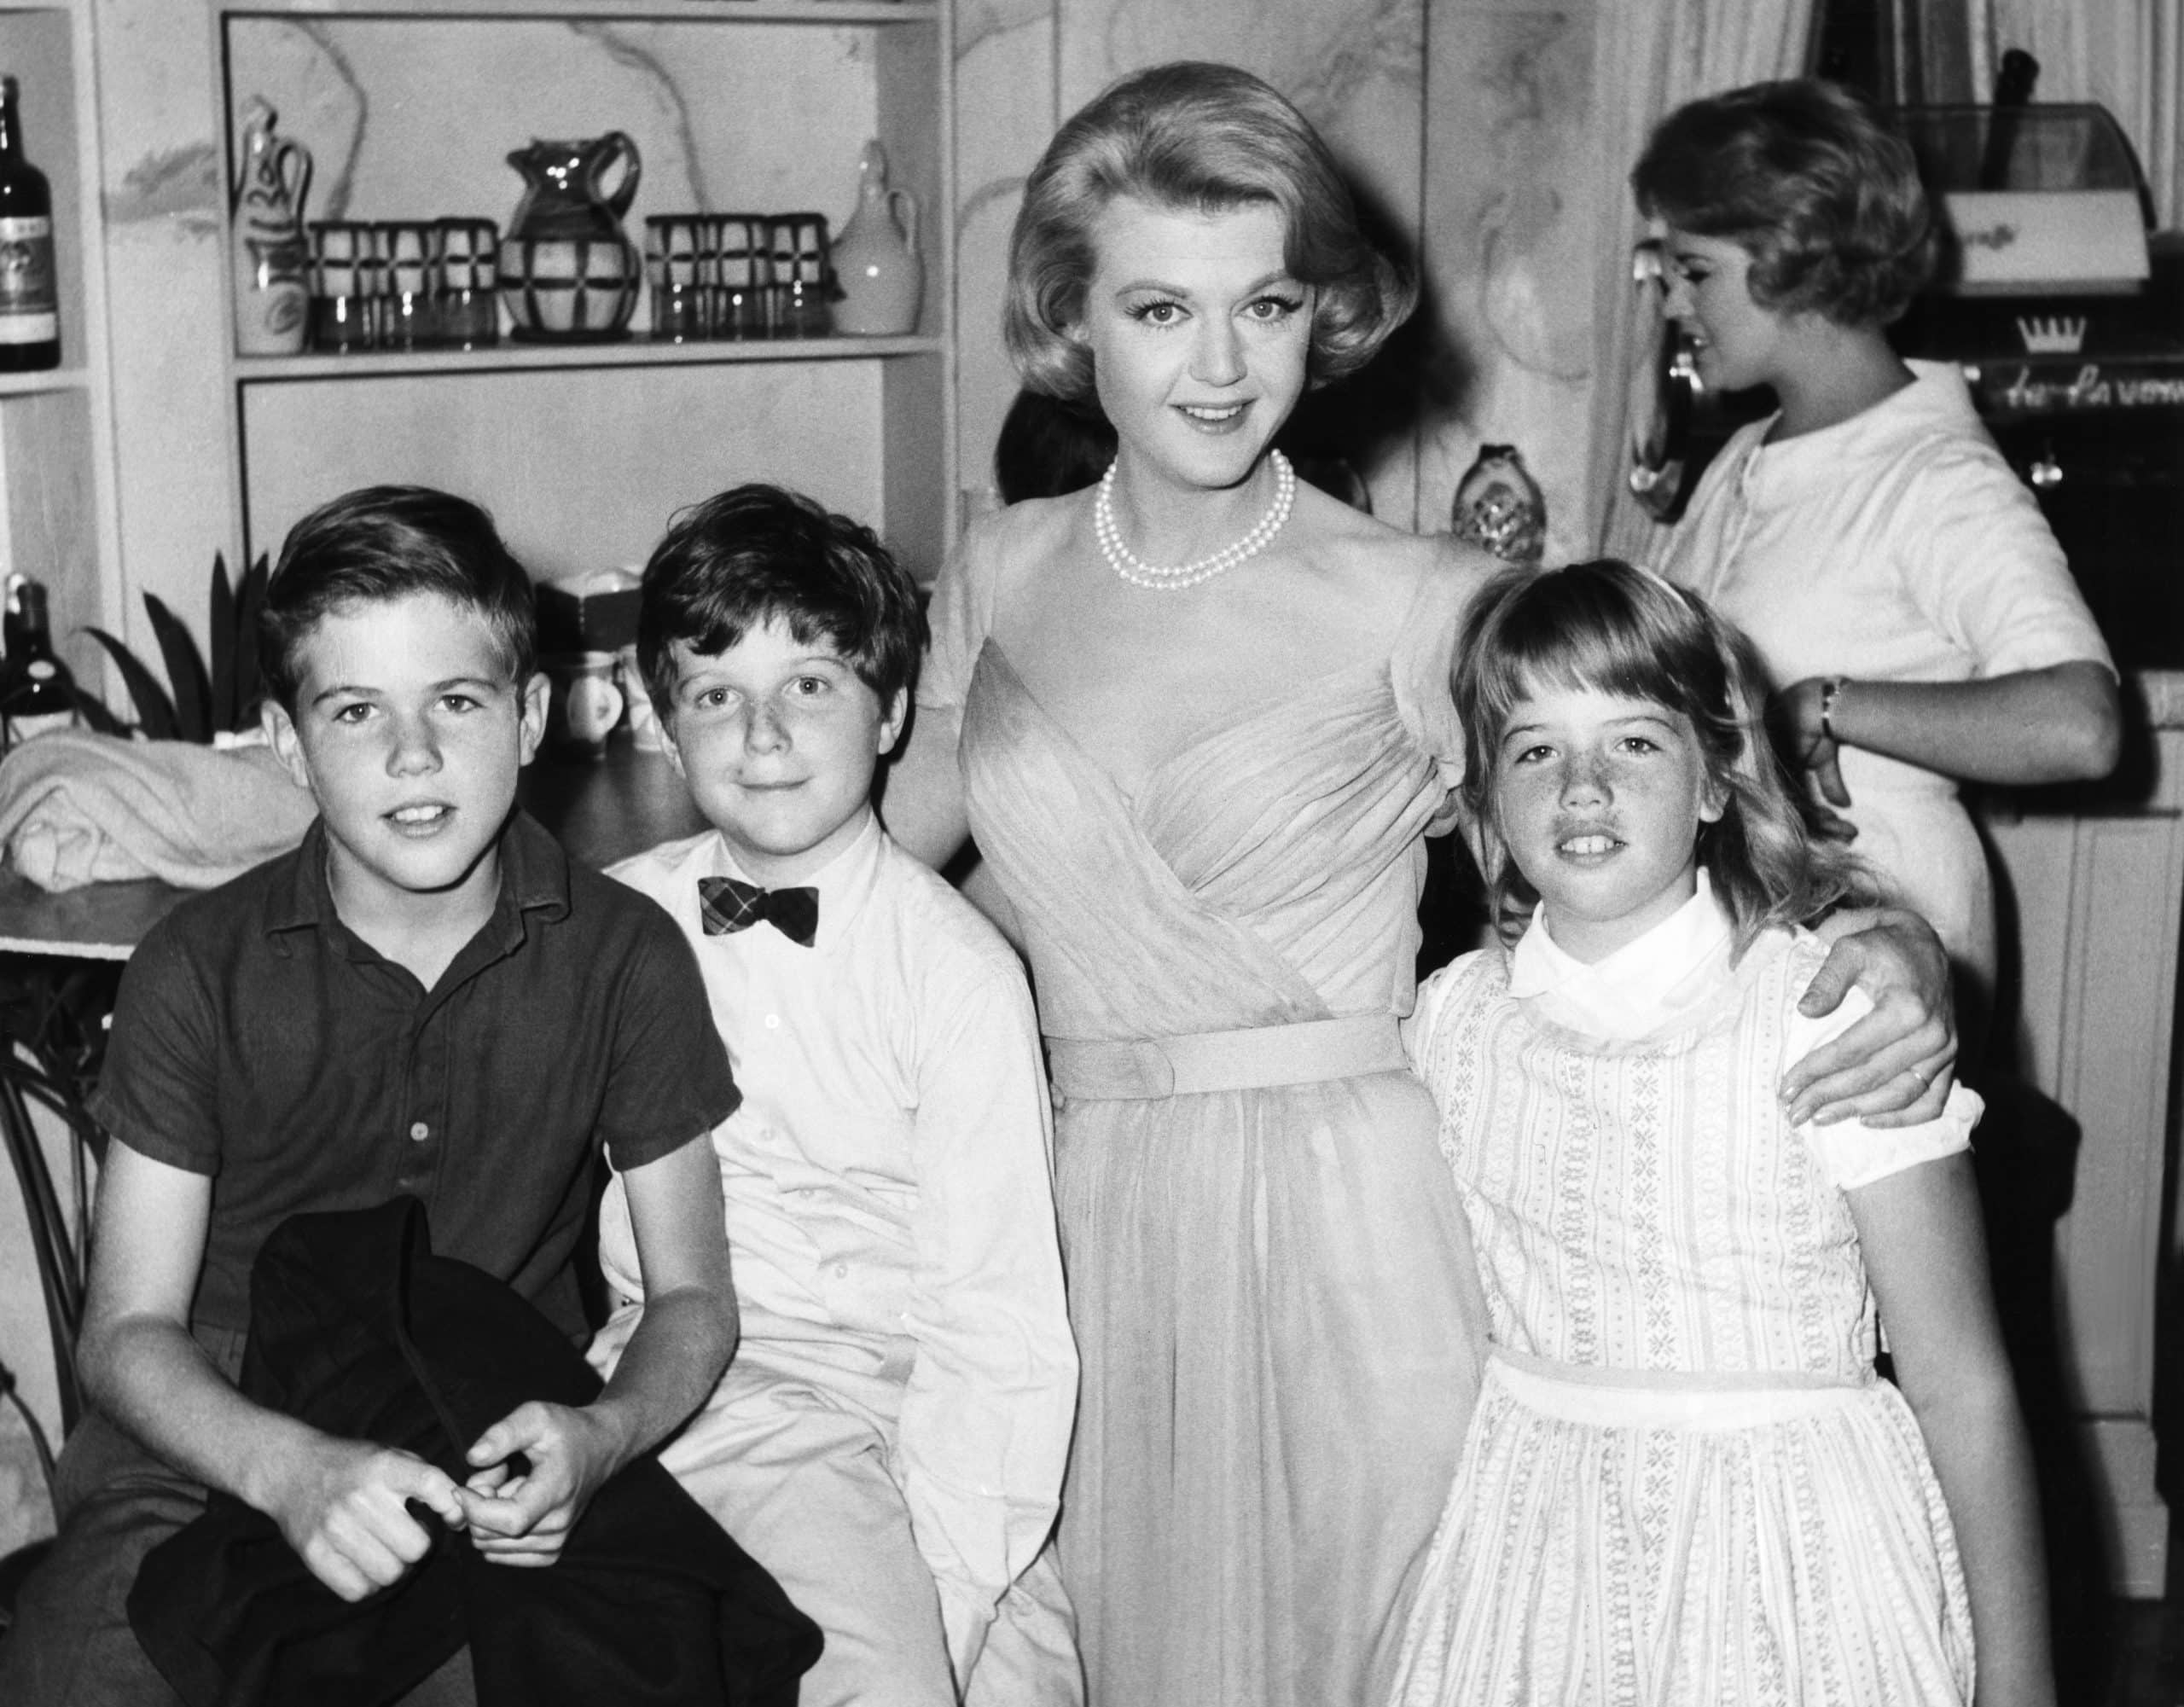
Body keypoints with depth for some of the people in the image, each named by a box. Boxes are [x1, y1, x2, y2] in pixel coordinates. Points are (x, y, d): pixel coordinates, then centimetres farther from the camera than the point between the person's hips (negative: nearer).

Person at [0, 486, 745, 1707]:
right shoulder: (196, 971, -3)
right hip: (220, 1455, 0)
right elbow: (128, 1331, -2)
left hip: (506, 1472, 0)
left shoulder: (627, 957, -2)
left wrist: (599, 1439, -19)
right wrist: (290, 1468, -24)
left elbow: (694, 1298, 5)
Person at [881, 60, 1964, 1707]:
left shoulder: (1418, 603, -7)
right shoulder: (1002, 570, 5)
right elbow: (900, 821, 20)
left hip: (1342, 1221, -3)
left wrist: (1895, 948, -23)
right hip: (1078, 1218, 4)